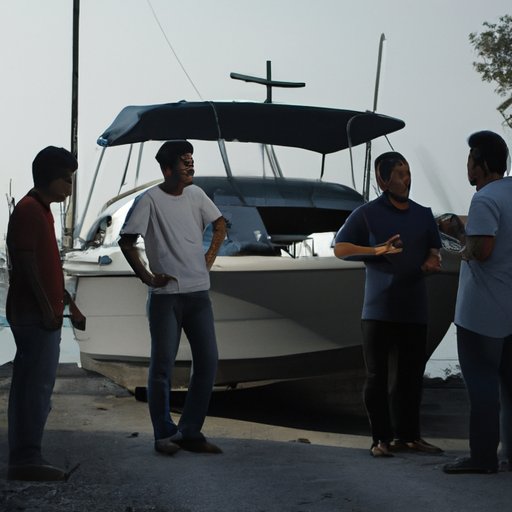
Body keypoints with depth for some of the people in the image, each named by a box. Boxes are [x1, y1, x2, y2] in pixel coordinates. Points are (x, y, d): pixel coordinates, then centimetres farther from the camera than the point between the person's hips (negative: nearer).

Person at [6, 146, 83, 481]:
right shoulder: (29, 210, -11)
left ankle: (22, 459, 14)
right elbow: (26, 263, -18)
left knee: (29, 385, 10)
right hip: (36, 315, -10)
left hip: (43, 314, 10)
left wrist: (67, 303, 23)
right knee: (38, 385, -10)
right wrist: (47, 307, -20)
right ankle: (27, 459, -7)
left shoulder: (42, 210, 20)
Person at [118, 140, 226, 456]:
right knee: (162, 366, -1)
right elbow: (126, 241, -7)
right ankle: (165, 435, 11)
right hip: (166, 296, -5)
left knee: (208, 363, 3)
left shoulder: (195, 194, 7)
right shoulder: (150, 200, -8)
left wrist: (210, 258, 9)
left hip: (198, 293, 5)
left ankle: (190, 432, 12)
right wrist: (147, 277, -12)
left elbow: (220, 224, 21)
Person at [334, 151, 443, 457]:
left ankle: (409, 435, 18)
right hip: (379, 309, -4)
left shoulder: (423, 215, 13)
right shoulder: (367, 214, 0)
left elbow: (434, 249, 20)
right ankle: (382, 438, 6)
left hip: (414, 308, 4)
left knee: (412, 374, 7)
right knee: (378, 375, -1)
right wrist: (377, 251, -15)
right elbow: (340, 248, -1)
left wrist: (432, 260, -5)